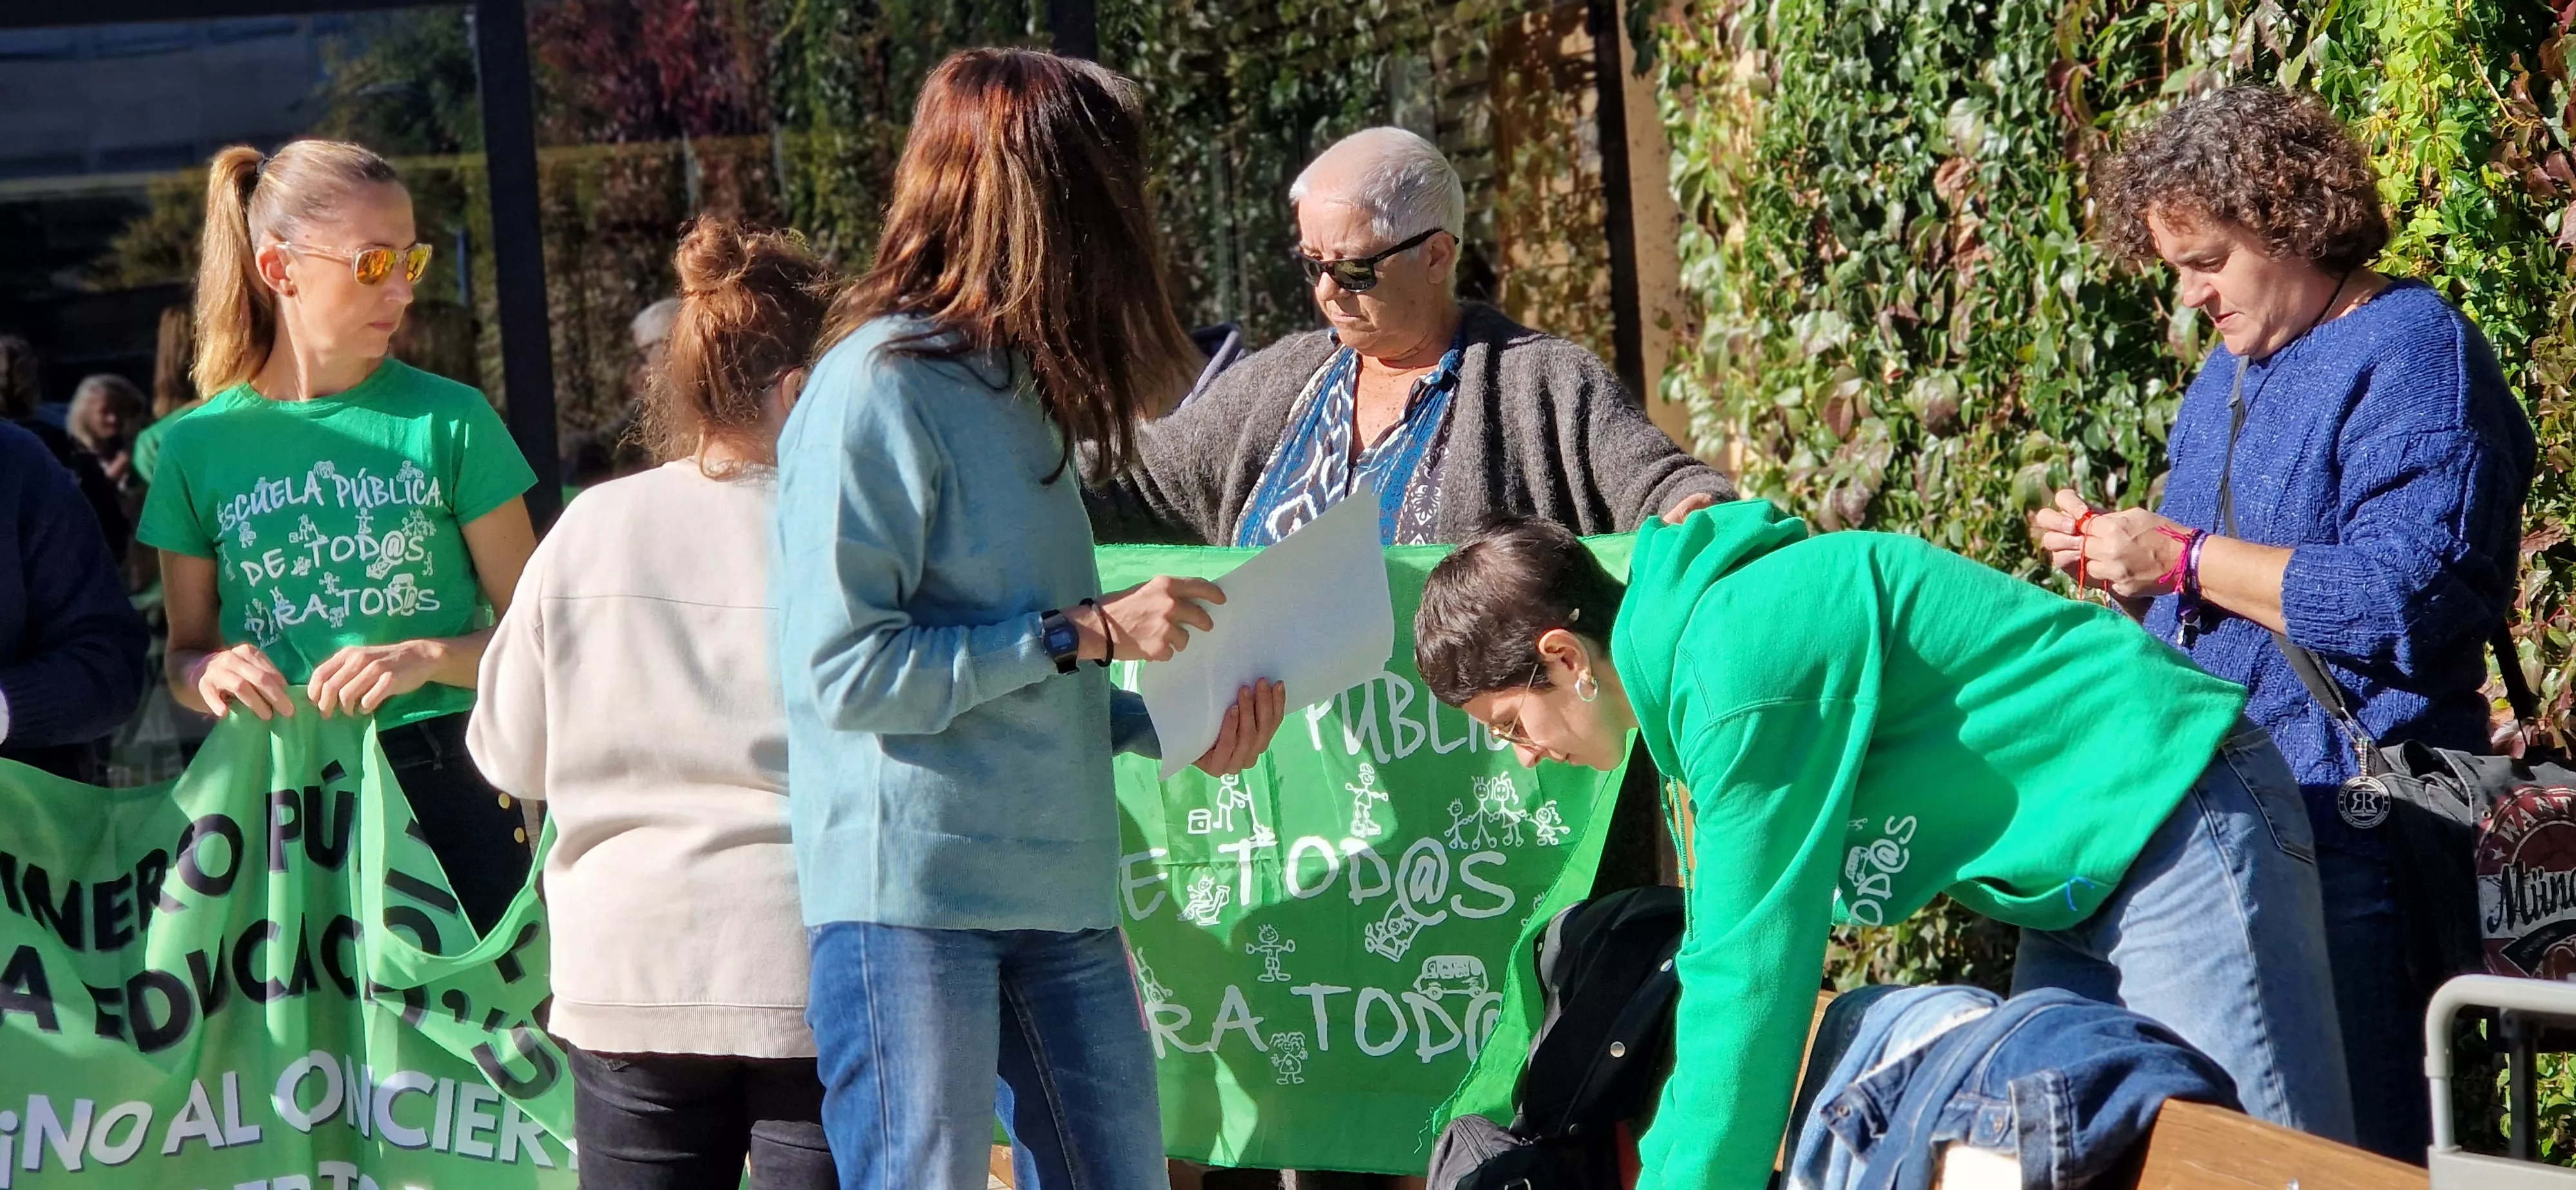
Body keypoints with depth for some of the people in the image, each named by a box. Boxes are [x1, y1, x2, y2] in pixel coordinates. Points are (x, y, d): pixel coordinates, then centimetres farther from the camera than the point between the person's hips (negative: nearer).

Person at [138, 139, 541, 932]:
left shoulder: (449, 422, 1)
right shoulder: (200, 448, 5)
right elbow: (184, 652, 13)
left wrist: (430, 657, -16)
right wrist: (210, 673, -9)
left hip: (446, 789, -1)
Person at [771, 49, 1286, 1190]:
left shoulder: (1016, 389, 14)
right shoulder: (879, 388, -11)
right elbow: (842, 670, -18)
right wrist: (1083, 632, -15)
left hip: (1056, 891, 8)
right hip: (909, 895, -8)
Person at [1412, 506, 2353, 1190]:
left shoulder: (1741, 672, -23)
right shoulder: (1689, 642, 10)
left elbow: (1747, 974, -22)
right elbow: (1722, 959, 16)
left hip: (2178, 819, -11)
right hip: (2085, 873, 11)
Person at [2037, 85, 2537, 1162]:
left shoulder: (2412, 356, -8)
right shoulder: (2233, 366, 20)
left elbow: (2405, 598, -21)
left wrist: (2183, 558, -17)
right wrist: (2121, 561, 9)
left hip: (2349, 828, -9)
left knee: (2348, 1140, -10)